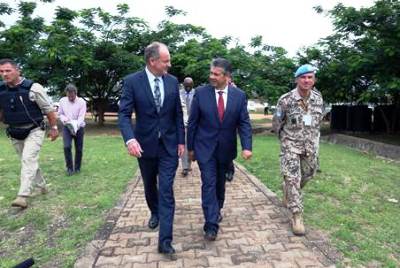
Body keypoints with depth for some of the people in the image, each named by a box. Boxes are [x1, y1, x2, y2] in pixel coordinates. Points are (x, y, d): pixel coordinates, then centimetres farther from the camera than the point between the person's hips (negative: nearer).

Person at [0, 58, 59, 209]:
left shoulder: (33, 88, -15)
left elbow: (48, 109, -8)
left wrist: (54, 128, -4)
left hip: (34, 131, -6)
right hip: (15, 134, 6)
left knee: (29, 160, -16)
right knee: (28, 161, 14)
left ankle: (23, 196, -16)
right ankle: (41, 186, 31)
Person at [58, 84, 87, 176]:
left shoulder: (82, 102, -11)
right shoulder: (62, 101, -2)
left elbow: (81, 117, -16)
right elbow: (60, 114, 8)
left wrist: (76, 126, -33)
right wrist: (64, 119, -15)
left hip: (79, 127, -1)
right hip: (67, 127, 1)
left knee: (79, 149, 3)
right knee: (67, 147, -13)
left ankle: (77, 168, 21)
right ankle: (69, 167, 2)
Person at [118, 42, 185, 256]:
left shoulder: (172, 81, 0)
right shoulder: (132, 81, -8)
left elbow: (178, 114, 5)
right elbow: (124, 114, -13)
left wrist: (181, 141, 2)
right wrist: (130, 139, -30)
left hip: (169, 144, 1)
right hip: (145, 144, 0)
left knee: (166, 190, -4)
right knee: (150, 186, 20)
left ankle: (165, 240, 2)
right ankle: (155, 213, 49)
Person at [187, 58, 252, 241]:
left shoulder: (239, 95, -3)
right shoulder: (200, 93, -7)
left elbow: (244, 123, -4)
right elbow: (192, 123, -2)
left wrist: (246, 147, -17)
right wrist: (190, 147, 0)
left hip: (226, 149, 2)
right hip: (205, 147, -2)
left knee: (220, 183, 17)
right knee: (209, 183, -6)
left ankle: (217, 211, 41)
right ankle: (211, 224, 2)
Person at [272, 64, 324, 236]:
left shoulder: (318, 98, -1)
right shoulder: (286, 100, -14)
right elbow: (276, 123, -2)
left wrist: (313, 137, 15)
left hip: (311, 144, 5)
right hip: (291, 145, -5)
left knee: (308, 174, 17)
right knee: (292, 178, -7)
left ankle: (287, 190, 46)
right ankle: (297, 215, 3)